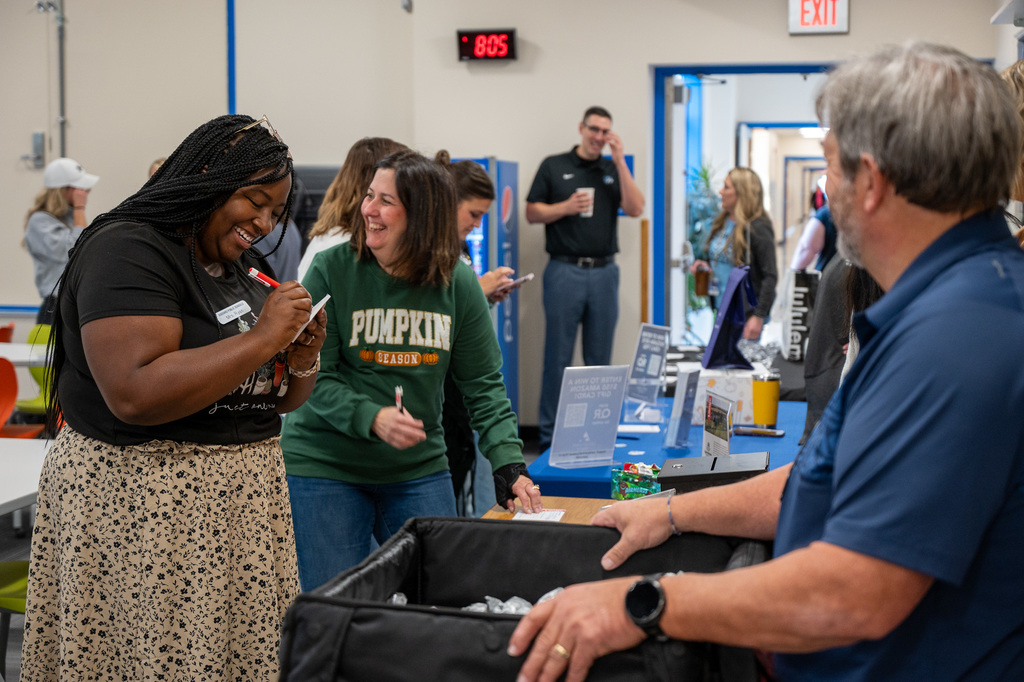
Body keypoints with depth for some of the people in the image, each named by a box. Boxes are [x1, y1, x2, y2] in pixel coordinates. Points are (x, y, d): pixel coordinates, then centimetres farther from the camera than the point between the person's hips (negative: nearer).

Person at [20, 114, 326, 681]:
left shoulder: (245, 267, 15)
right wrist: (263, 338, -21)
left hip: (241, 502, 8)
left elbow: (279, 400, 21)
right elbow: (135, 394, -25)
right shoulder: (128, 251, -11)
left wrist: (301, 360, -2)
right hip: (140, 503, -8)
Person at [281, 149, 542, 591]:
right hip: (325, 466, -2)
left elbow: (483, 385, 0)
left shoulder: (458, 284, -2)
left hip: (418, 467, 3)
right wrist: (371, 418, -27)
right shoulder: (331, 271, -10)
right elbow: (313, 376, -11)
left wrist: (509, 465, -12)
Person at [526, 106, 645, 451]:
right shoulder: (554, 166, 6)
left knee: (600, 358, 7)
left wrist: (620, 162, -6)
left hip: (604, 272, 3)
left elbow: (635, 209, -1)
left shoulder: (614, 170, 13)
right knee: (558, 357, -1)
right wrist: (566, 207, -13)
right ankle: (549, 433, 5)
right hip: (564, 271, -3)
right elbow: (532, 212, 4)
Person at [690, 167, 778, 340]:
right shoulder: (721, 223, 8)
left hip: (745, 313, -7)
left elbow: (770, 276, -16)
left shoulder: (758, 228, -14)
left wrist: (759, 316, -21)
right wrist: (700, 263, 1)